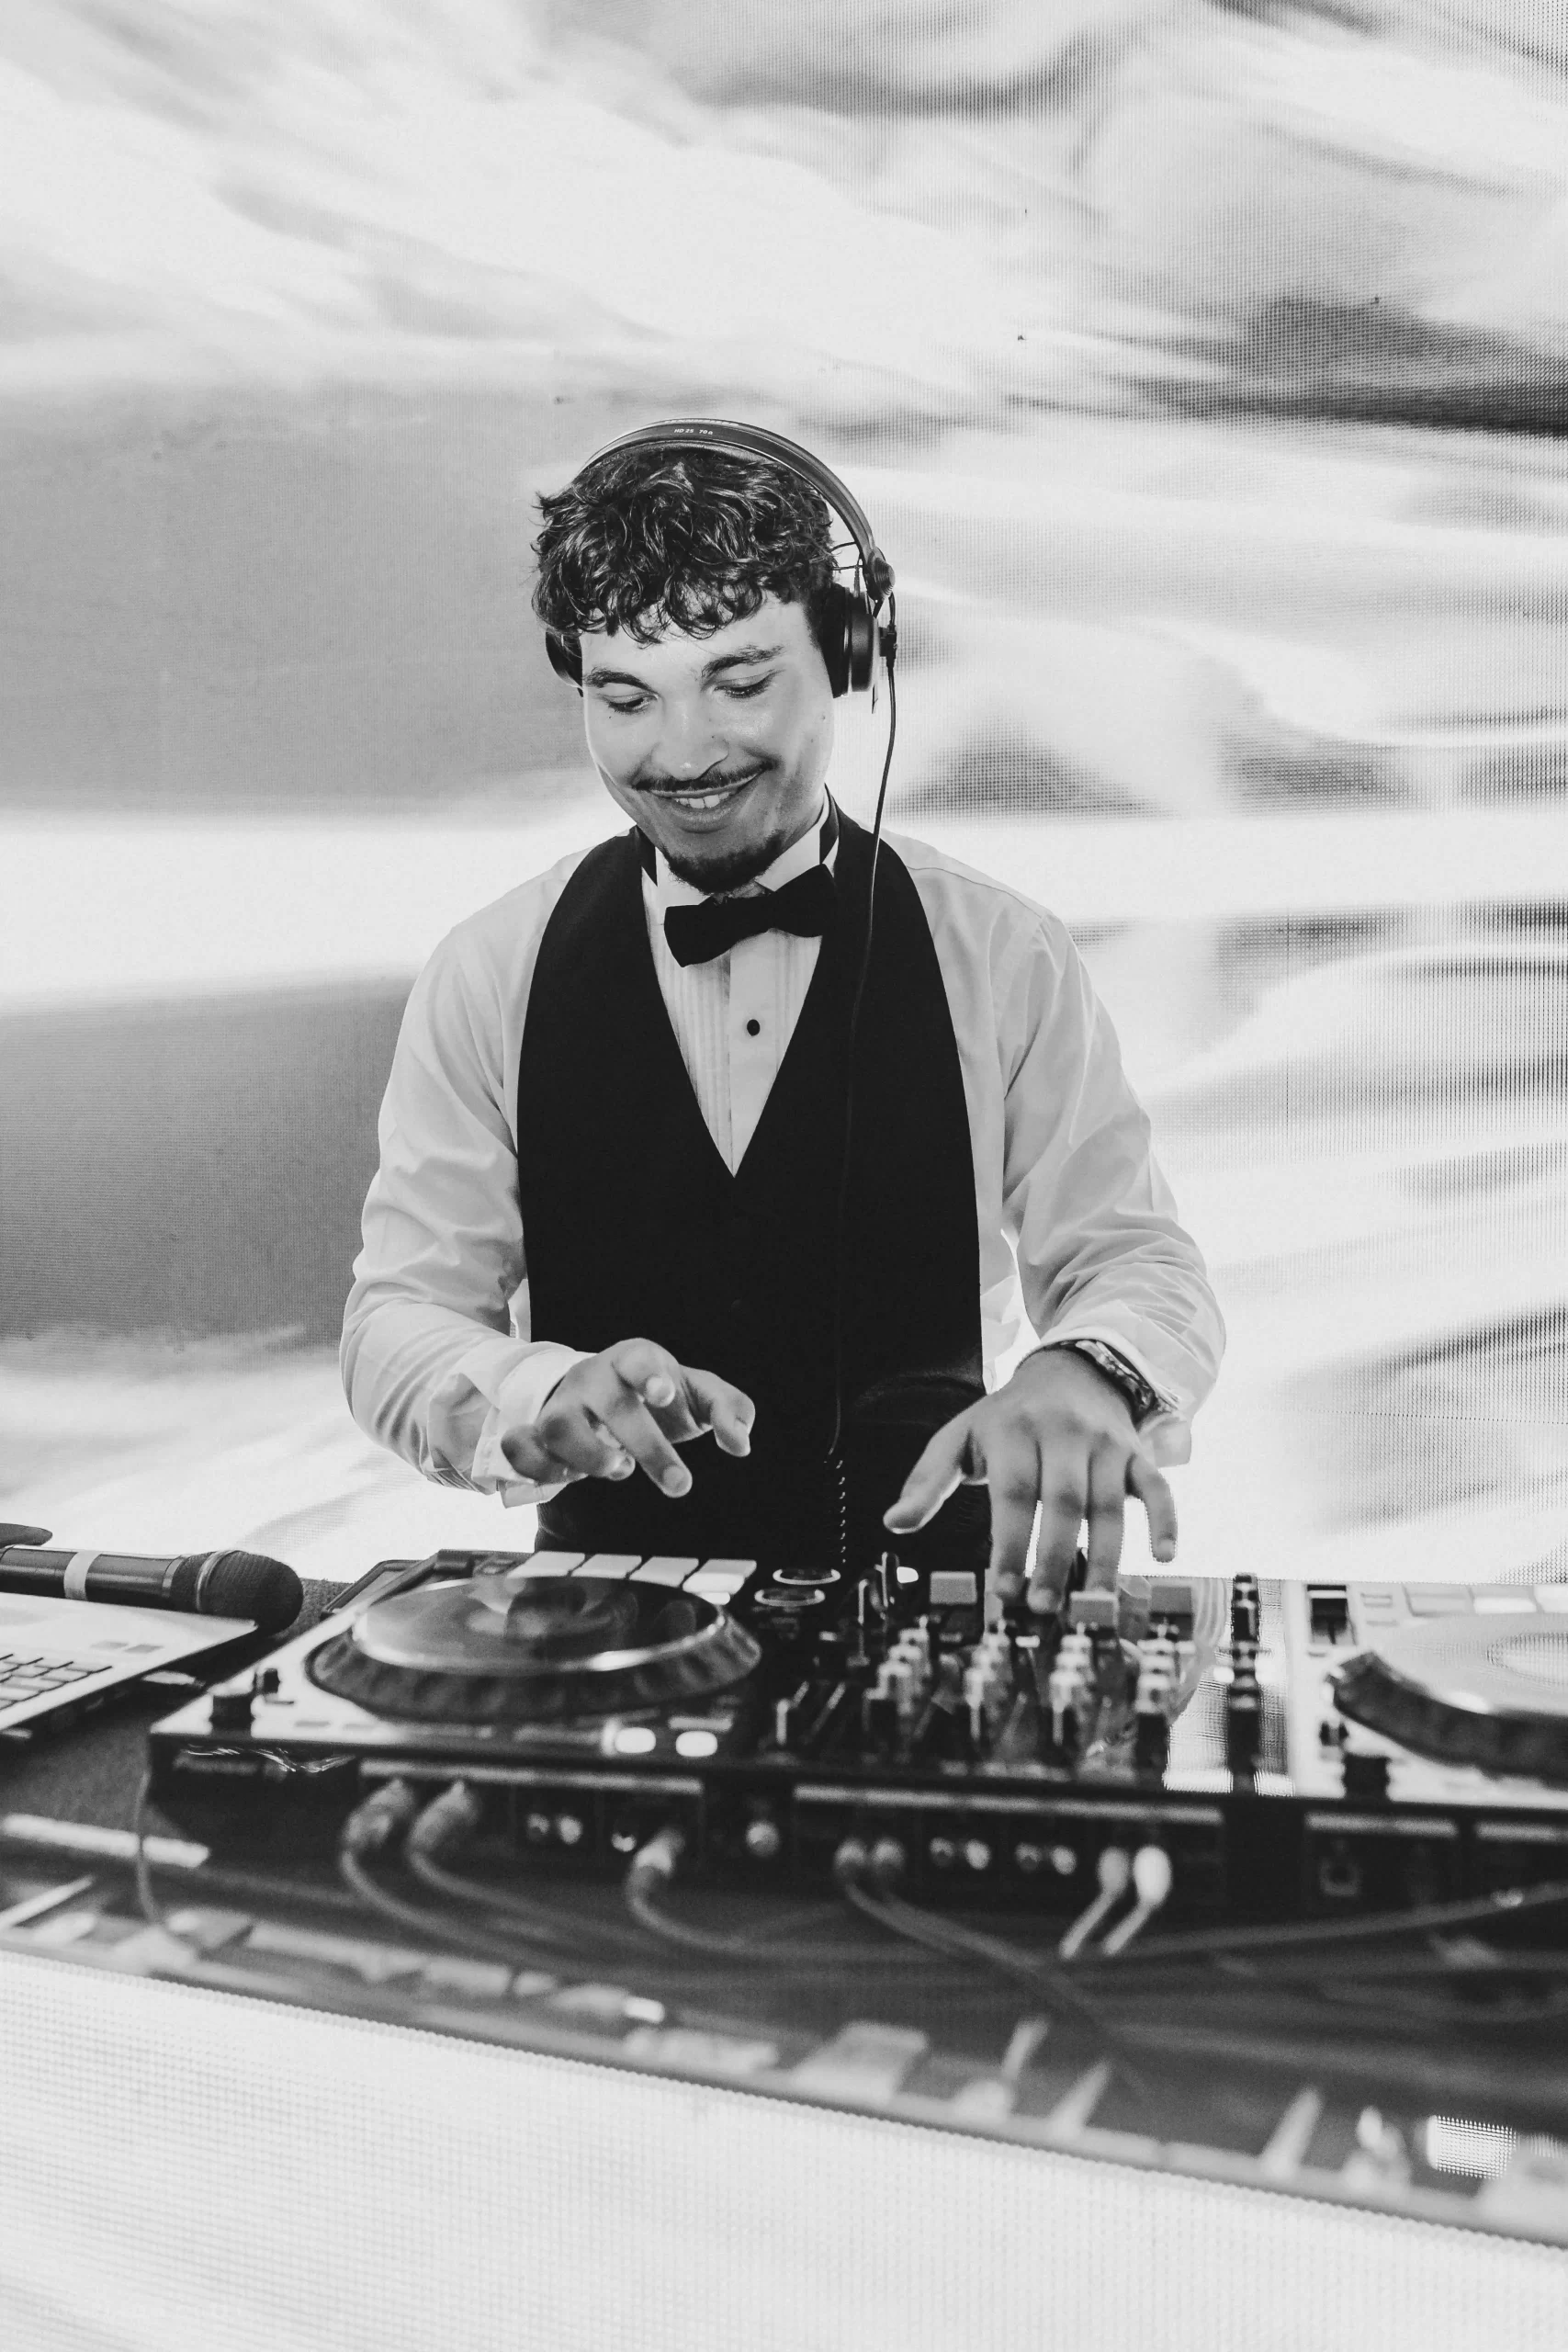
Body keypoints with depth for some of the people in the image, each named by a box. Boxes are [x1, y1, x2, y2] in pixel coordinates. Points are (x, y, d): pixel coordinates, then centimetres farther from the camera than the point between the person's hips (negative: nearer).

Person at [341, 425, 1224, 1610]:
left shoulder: (1001, 960, 1)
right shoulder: (490, 979, 2)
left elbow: (1139, 1261, 1)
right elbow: (397, 1322, 1)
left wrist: (1086, 1373, -23)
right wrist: (543, 1398, -21)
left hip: (934, 1593, 0)